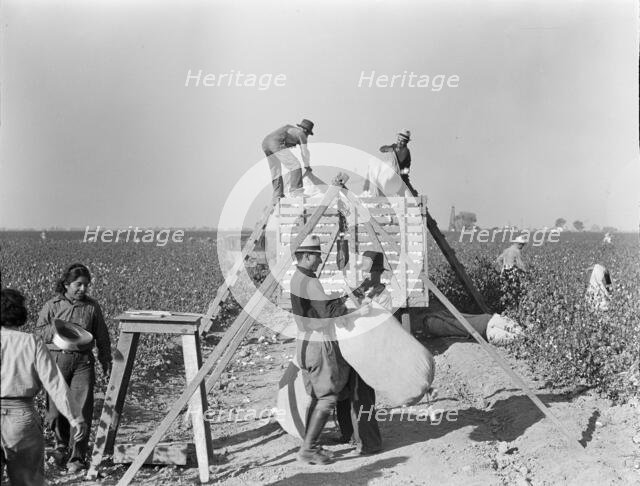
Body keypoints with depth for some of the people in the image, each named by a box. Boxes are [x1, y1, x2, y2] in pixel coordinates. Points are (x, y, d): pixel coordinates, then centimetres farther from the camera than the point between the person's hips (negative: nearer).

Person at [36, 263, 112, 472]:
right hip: (57, 359, 0)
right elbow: (39, 332, 5)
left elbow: (102, 337, 13)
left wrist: (106, 362, 13)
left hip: (83, 361, 0)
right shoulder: (52, 306, 3)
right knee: (55, 407, 8)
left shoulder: (92, 307, 5)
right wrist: (58, 330, -12)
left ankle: (76, 458, 1)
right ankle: (62, 442, 38)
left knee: (82, 410, -7)